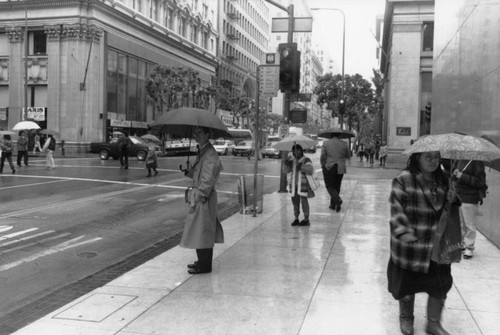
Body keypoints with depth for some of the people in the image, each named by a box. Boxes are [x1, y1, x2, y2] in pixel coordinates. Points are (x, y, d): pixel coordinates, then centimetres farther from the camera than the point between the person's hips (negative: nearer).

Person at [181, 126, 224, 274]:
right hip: (199, 195, 10)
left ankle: (205, 265, 5)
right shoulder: (202, 152, 15)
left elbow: (208, 180, -20)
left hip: (204, 197, -10)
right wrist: (188, 171, 3)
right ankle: (202, 261, 27)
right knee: (199, 231, 16)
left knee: (202, 230, -3)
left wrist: (199, 198, -20)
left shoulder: (210, 154, -16)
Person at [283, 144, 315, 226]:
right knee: (295, 202, 8)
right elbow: (286, 171, 9)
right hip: (293, 184, 5)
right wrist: (286, 164, -10)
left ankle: (306, 219, 6)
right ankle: (296, 219, 18)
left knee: (304, 201, -2)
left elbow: (311, 170, -15)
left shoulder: (306, 160, -4)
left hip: (303, 184, -5)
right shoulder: (291, 160, 11)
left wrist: (302, 166, -27)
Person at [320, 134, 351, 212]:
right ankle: (333, 204, 19)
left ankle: (338, 199, -21)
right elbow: (348, 157, 9)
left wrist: (323, 164, 8)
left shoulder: (326, 143, -5)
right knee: (336, 186, 14)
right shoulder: (344, 144, 2)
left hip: (329, 168, -3)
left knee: (329, 186, 2)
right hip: (340, 168, 3)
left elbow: (322, 156, -8)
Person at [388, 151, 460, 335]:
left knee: (440, 284, 9)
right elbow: (396, 207, -16)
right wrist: (403, 231, -29)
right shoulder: (403, 179, -12)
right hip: (410, 244, -4)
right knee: (407, 281, 11)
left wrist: (453, 200, -4)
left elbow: (452, 207, 19)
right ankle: (406, 317, 36)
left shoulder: (444, 179, 7)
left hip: (438, 245, 5)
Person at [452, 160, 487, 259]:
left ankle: (469, 248, 13)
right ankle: (461, 244, 29)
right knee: (459, 224, 16)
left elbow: (480, 181, -15)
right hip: (457, 197, 6)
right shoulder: (459, 160, 7)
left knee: (470, 225, 2)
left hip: (470, 199, -6)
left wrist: (462, 176, -19)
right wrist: (455, 174, -5)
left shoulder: (477, 162, -11)